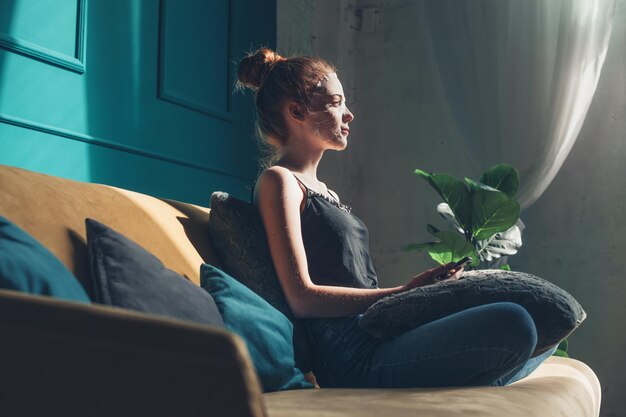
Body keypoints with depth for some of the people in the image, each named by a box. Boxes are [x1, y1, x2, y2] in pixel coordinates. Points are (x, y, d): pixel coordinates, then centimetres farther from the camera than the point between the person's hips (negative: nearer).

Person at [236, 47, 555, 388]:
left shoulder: (320, 190, 26)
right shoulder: (277, 181, -2)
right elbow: (302, 298, -13)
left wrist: (422, 285, 5)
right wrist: (405, 293, -12)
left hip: (380, 341, 9)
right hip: (354, 360, -9)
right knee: (512, 325, -26)